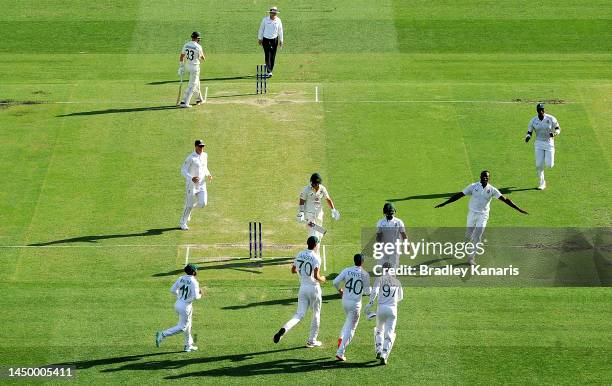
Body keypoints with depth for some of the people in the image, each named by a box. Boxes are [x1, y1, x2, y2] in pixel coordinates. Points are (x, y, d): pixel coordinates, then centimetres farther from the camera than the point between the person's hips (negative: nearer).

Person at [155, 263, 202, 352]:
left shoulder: (181, 278, 3)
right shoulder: (193, 282, -17)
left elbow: (173, 290, 5)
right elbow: (195, 297, -23)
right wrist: (200, 295, -1)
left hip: (177, 304, 8)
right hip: (185, 306, -8)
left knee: (187, 325, 21)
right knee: (182, 327, 1)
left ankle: (188, 345, 29)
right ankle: (162, 335, -10)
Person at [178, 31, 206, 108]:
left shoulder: (186, 45, 1)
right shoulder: (198, 47, -15)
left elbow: (181, 57, 3)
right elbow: (203, 58, -2)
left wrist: (181, 67, 10)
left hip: (188, 65, 7)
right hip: (195, 67, -7)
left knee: (196, 82, 24)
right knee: (192, 85, -5)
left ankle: (199, 99, 37)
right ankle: (185, 102, -14)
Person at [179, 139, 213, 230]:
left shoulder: (205, 155, 6)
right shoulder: (190, 158, -15)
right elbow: (183, 170, -14)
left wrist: (208, 174, 1)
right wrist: (191, 178, -29)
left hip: (202, 184, 5)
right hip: (191, 184, -5)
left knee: (203, 203, -8)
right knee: (189, 205, 0)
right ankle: (183, 223, 20)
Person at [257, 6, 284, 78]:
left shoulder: (278, 20, -2)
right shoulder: (265, 19, -6)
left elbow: (280, 31, 5)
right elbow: (261, 29, 2)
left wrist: (281, 41, 5)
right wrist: (260, 39, 3)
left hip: (274, 40, 2)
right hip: (266, 39, -2)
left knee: (272, 56, 5)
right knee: (267, 56, -9)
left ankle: (269, 71, 18)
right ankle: (269, 72, -14)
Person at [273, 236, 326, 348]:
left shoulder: (299, 255, 4)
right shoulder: (316, 258, -14)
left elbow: (293, 270, 14)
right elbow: (316, 276, -21)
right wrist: (322, 279, 0)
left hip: (302, 288, 5)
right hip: (314, 287, -5)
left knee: (300, 314, 1)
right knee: (316, 314, 14)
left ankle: (284, 329, -26)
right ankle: (312, 341, 20)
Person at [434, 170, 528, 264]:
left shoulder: (492, 190, -5)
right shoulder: (473, 186, -5)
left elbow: (505, 199, -7)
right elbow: (459, 195, -5)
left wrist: (518, 209, -12)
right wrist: (444, 204, -7)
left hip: (483, 215, 0)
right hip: (472, 213, 0)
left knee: (477, 237, -5)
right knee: (468, 235, 5)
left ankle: (471, 258, 5)